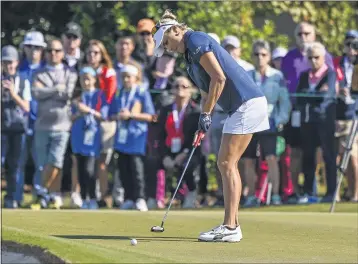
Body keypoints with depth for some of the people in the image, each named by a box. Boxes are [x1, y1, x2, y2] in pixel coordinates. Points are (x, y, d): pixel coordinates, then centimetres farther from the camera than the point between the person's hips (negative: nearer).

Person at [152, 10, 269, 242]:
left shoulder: (195, 41, -10)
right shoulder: (191, 51, 20)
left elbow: (219, 78, -18)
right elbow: (207, 89, 23)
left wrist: (206, 114, -12)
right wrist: (203, 126, 15)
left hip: (246, 103, -10)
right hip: (243, 105, 10)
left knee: (227, 164, -9)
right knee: (228, 164, 11)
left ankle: (230, 228, -11)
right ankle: (233, 224, 11)